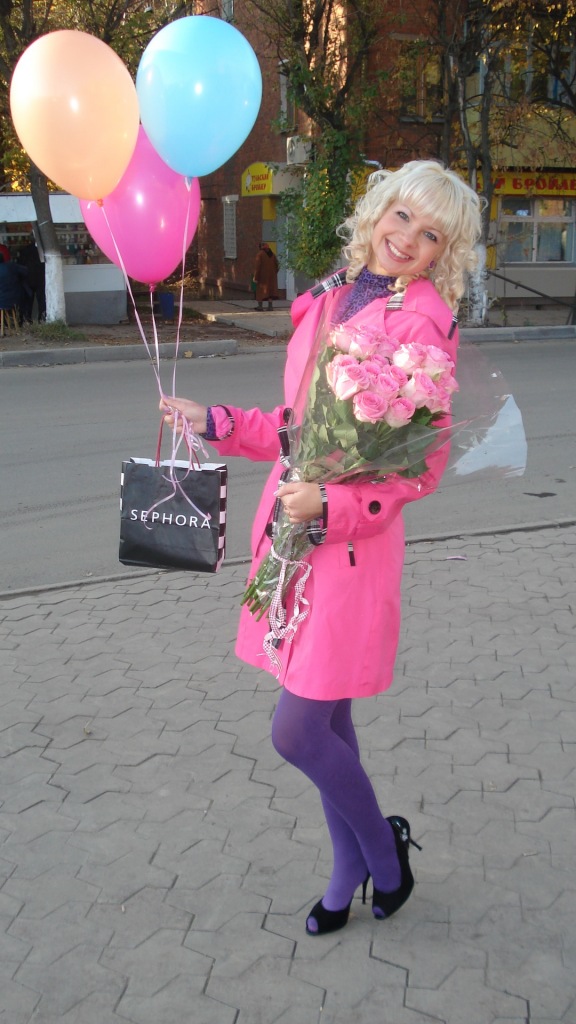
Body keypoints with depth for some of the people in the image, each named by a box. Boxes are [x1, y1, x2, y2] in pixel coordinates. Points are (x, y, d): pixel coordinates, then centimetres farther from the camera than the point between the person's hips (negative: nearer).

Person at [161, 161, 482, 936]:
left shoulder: (423, 321, -11)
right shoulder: (330, 300, 12)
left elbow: (421, 464, -13)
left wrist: (333, 504, -25)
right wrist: (216, 423, 14)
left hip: (355, 541, -7)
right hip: (291, 528, 7)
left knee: (298, 732, -2)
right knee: (324, 723, 16)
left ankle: (384, 850, 27)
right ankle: (351, 875, 37)